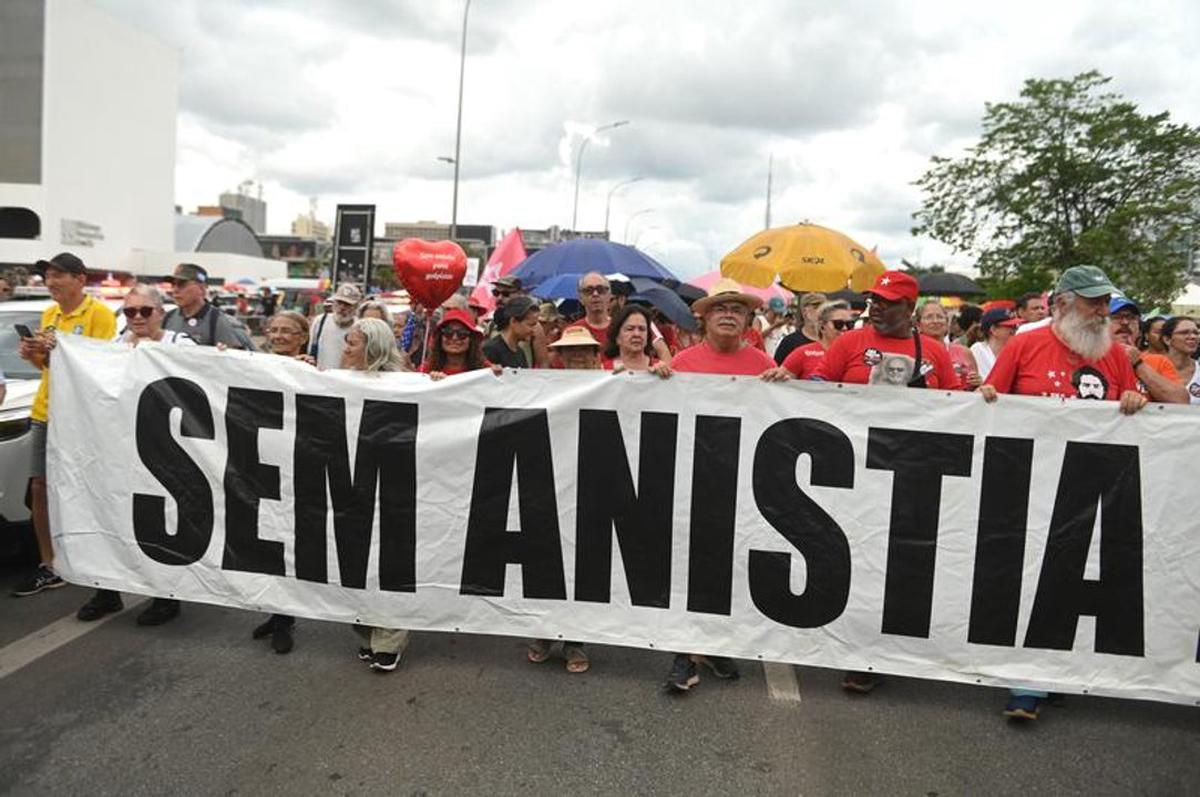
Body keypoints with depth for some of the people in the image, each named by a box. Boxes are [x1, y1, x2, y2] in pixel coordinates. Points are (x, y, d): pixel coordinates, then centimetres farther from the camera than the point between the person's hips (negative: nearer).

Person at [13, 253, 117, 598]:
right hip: (45, 412, 7)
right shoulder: (49, 315, 15)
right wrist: (34, 356, -1)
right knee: (40, 488, 8)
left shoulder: (99, 314, -8)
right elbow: (50, 366, 20)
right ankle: (47, 566, 17)